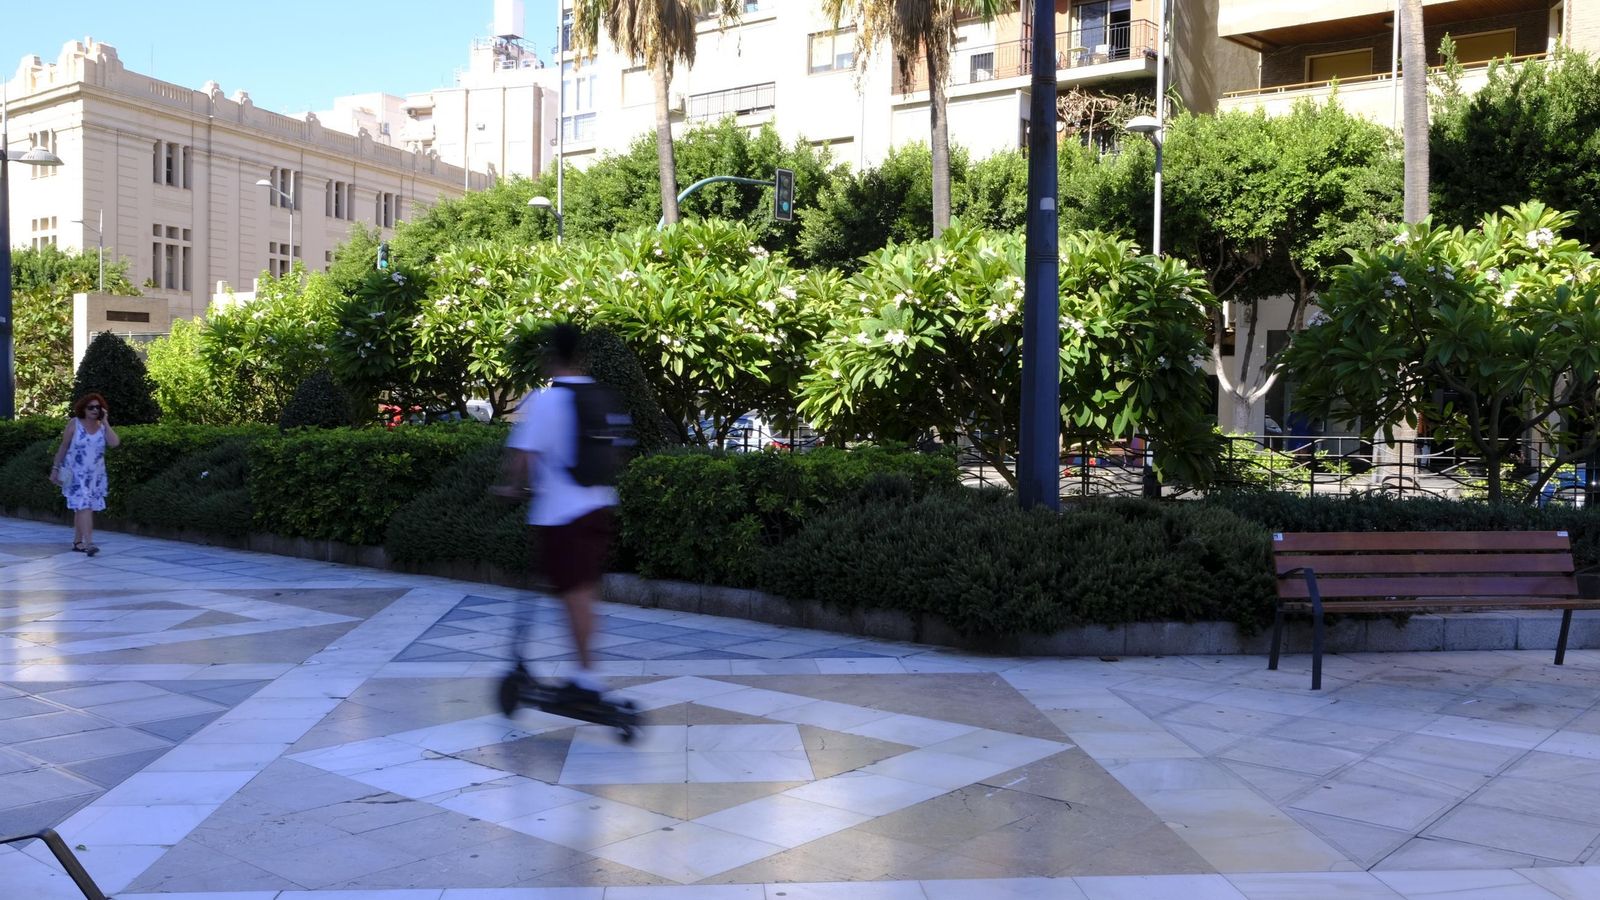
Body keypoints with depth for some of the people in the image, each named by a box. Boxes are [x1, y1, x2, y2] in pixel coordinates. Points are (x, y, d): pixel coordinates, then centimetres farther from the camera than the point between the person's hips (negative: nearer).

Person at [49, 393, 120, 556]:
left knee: (81, 508, 13)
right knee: (84, 506, -15)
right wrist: (55, 468, 1)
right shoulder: (74, 423, -5)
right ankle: (89, 543, -23)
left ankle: (77, 541, 23)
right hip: (76, 473, -4)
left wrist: (105, 422, -12)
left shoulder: (103, 426, 3)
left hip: (95, 475, 4)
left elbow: (114, 443, -15)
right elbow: (63, 447, 1)